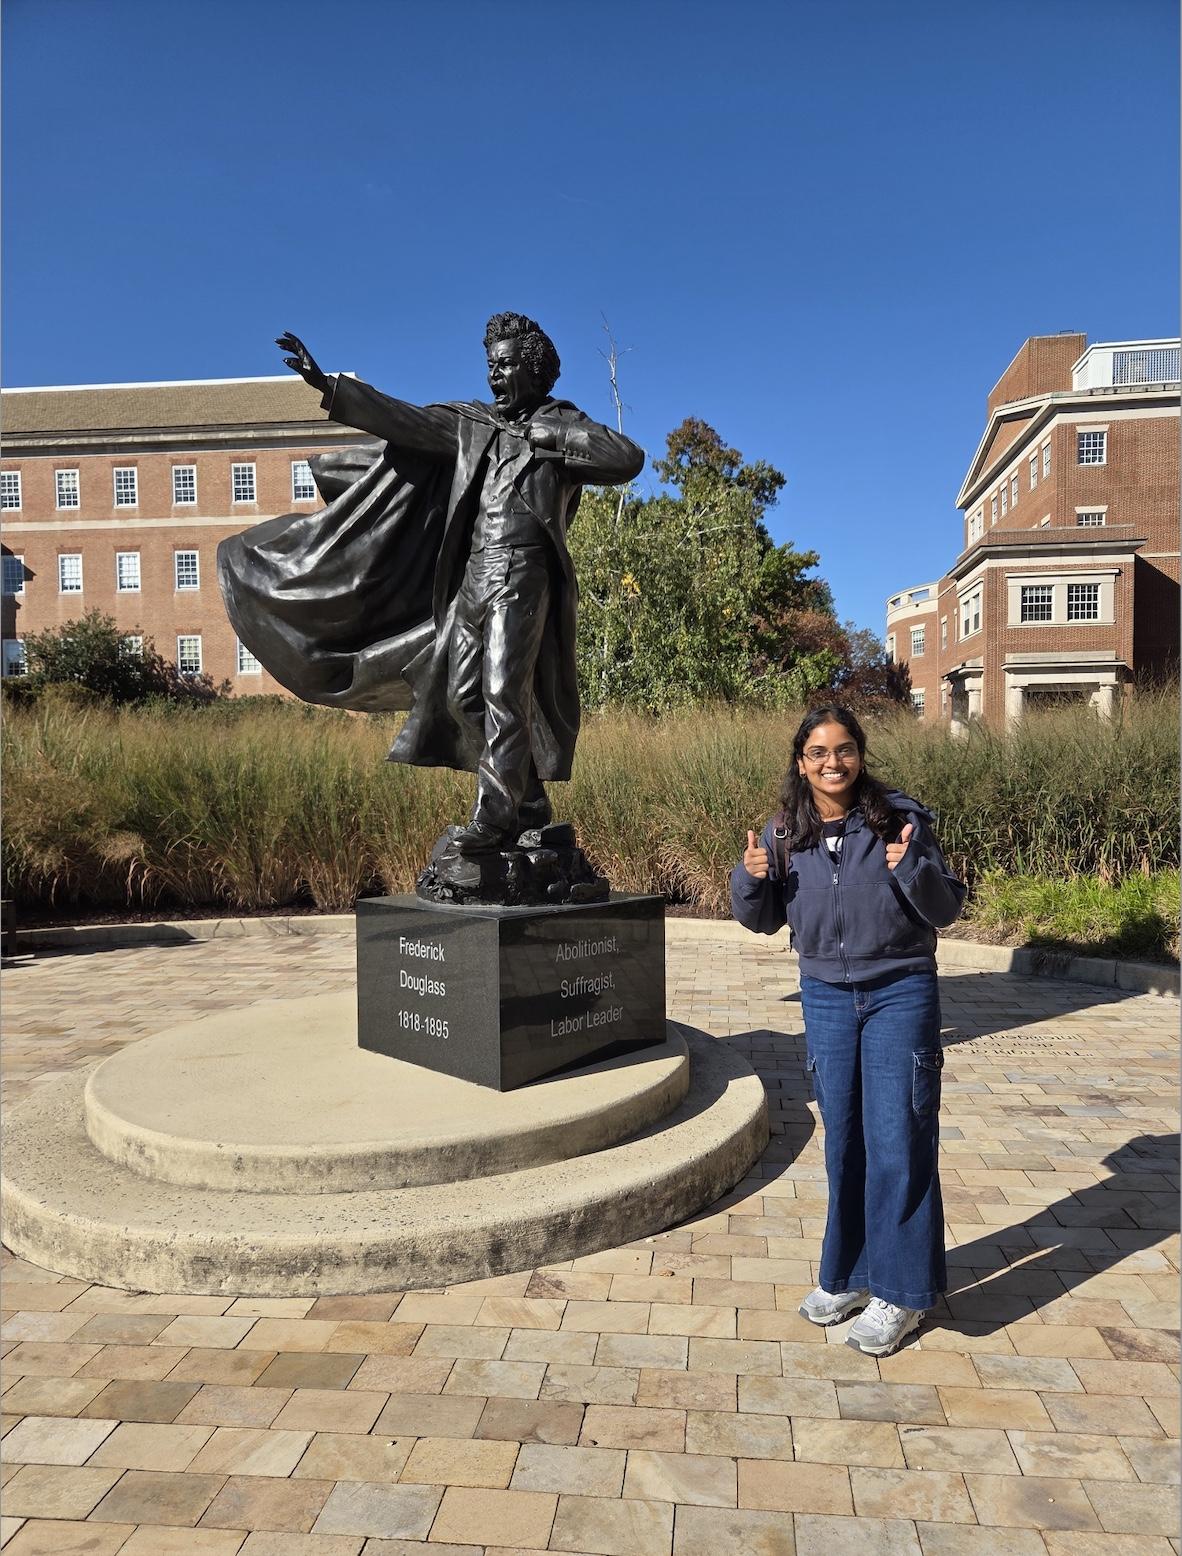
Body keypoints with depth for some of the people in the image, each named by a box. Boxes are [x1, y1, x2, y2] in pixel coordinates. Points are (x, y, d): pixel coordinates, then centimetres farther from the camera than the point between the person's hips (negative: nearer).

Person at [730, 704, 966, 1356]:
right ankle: (848, 1274, 32)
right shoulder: (785, 833, -2)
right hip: (825, 997, 4)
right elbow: (765, 920, 8)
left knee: (897, 1142, 2)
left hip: (900, 995, -3)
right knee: (843, 1142, 15)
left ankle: (899, 1291, 19)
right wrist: (751, 879, -13)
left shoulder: (900, 818, -12)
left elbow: (946, 909, -8)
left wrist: (912, 867, -27)